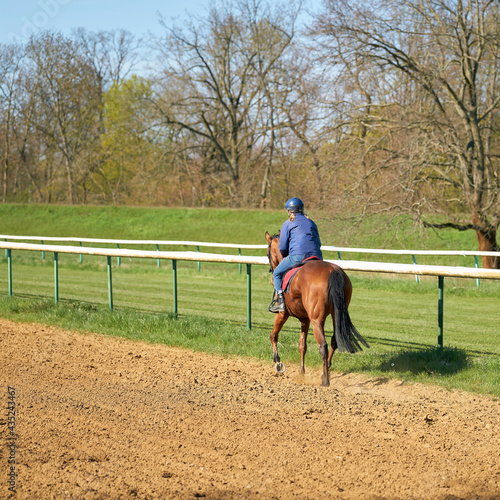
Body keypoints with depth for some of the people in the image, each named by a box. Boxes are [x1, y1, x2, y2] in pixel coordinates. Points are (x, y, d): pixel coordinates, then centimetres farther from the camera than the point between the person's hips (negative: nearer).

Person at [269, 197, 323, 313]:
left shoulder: (288, 223, 11)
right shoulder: (311, 223, 26)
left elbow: (282, 247, 9)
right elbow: (318, 243, 28)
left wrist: (285, 256, 28)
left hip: (297, 255, -4)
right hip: (316, 256, 5)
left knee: (277, 274, 13)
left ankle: (280, 301, -2)